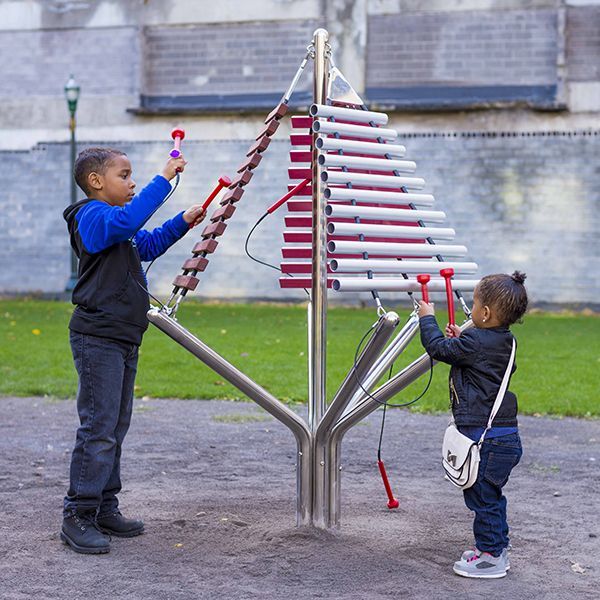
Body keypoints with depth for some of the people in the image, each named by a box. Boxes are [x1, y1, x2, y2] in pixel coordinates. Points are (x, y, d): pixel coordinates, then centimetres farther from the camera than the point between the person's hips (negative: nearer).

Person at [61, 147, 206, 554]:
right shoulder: (92, 216, -11)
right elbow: (126, 220, -32)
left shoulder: (121, 230, 20)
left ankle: (105, 509, 21)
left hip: (124, 340, 10)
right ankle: (78, 516, -5)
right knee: (98, 429, -10)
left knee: (116, 428, 13)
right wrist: (164, 180, -29)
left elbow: (148, 245, 34)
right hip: (98, 340, -10)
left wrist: (183, 222, 21)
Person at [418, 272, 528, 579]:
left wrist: (427, 317, 4)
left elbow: (438, 348, -10)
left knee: (482, 496, 1)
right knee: (490, 495, 20)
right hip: (504, 435, 10)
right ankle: (496, 548, 30)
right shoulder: (503, 342, 8)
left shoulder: (476, 342, -19)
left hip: (486, 438, -10)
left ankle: (491, 556, 8)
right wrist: (460, 338, 22)